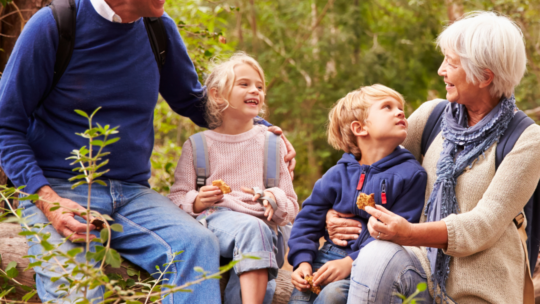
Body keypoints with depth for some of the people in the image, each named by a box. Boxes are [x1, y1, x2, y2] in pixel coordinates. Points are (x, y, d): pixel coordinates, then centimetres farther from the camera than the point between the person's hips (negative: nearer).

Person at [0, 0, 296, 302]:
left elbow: (194, 102, 26)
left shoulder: (160, 29, 7)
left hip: (132, 193, 4)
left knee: (198, 242, -27)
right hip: (57, 188, -4)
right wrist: (47, 199, -17)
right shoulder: (53, 25, -8)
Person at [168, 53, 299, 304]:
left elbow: (292, 208, 15)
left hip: (263, 225, 2)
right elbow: (176, 199, 10)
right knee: (252, 228, -38)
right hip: (213, 217, -1)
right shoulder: (197, 145, 16)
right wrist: (197, 202, -13)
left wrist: (275, 200, -9)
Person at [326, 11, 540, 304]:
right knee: (375, 256, -30)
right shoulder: (432, 115, 7)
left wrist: (411, 234, -29)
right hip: (427, 258, 3)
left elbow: (485, 223, -15)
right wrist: (336, 208, 2)